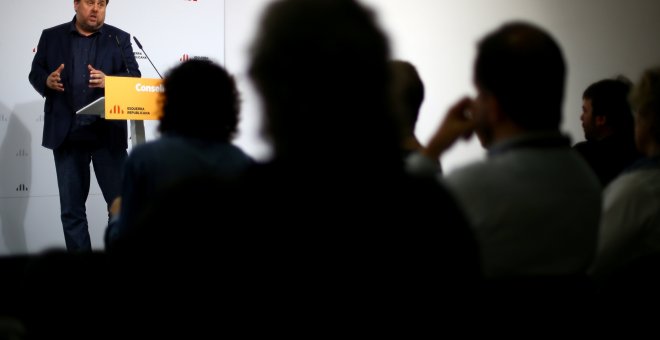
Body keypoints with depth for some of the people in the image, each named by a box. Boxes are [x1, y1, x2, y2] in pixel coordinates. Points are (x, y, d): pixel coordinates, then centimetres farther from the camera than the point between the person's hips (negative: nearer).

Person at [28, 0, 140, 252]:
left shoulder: (119, 39, 6)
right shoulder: (51, 37, 8)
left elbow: (135, 78, 0)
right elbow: (35, 73, 9)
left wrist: (110, 81, -20)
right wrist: (47, 80, -13)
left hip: (107, 134, -1)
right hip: (67, 135, 1)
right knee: (71, 208, 6)